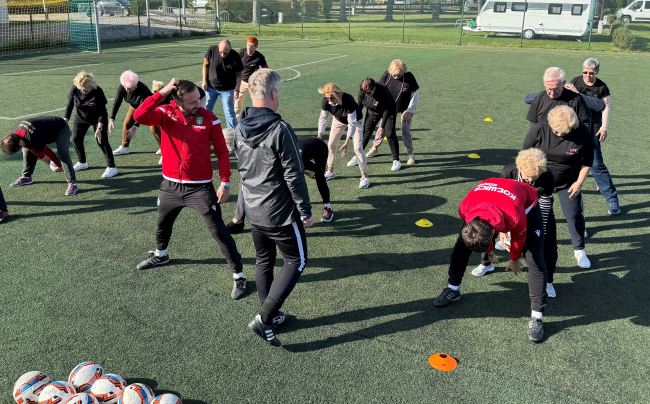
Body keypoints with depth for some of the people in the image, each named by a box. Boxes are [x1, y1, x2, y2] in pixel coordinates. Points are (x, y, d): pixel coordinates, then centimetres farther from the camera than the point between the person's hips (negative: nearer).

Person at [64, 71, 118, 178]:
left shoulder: (97, 92, -29)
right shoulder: (75, 89, -19)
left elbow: (102, 111, -25)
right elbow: (70, 104, -5)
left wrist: (99, 127, -31)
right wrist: (66, 119, -7)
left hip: (98, 118, -5)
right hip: (81, 117, 5)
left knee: (101, 140, -15)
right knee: (75, 139, 5)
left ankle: (111, 167, -11)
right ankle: (82, 163, 27)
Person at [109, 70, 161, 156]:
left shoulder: (142, 89, -40)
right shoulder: (122, 86, -25)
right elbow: (117, 101, -20)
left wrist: (135, 126, -42)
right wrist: (112, 119, -27)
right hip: (134, 106, 6)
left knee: (153, 127, -19)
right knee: (126, 124, 0)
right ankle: (124, 147, 14)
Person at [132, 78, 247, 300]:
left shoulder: (209, 118, -10)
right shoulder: (166, 114, -7)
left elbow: (222, 152, -5)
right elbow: (139, 116, -25)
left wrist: (225, 183, -10)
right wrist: (162, 92, -25)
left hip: (200, 188, -3)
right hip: (170, 186, 4)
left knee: (220, 233, -4)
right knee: (162, 224, 27)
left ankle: (239, 276, 9)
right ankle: (160, 255, 58)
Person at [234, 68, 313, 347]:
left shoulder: (240, 130, 1)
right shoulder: (280, 129, -21)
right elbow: (294, 176, -19)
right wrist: (305, 211, -9)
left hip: (254, 211, 7)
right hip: (281, 213, -7)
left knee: (263, 262, 20)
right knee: (296, 261, 8)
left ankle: (271, 315, 33)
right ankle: (264, 318, 1)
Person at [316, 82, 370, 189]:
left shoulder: (348, 100, -41)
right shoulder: (325, 102, -29)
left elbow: (352, 123, -37)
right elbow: (322, 119, -17)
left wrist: (347, 142, -41)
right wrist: (319, 138, -23)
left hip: (355, 120, -5)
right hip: (338, 119, 5)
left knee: (357, 147, -13)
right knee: (331, 145, 5)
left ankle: (365, 176, -4)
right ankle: (330, 171, 24)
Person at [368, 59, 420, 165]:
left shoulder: (409, 77, -23)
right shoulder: (386, 75, -18)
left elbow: (416, 94, -16)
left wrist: (410, 111, -18)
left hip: (405, 108, -3)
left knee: (405, 131, -7)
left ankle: (411, 154, 7)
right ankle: (375, 147, 31)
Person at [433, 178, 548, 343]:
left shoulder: (515, 217, -45)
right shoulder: (465, 207, -36)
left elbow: (519, 238, -18)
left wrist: (514, 260, 2)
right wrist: (489, 251, 8)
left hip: (526, 205, -3)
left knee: (535, 261, -17)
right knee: (461, 246, -5)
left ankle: (537, 316, -8)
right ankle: (453, 289, 14)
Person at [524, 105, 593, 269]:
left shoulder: (582, 133, -20)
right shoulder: (539, 129, -21)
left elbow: (587, 160, -4)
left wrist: (579, 182, -7)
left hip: (568, 183, 0)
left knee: (574, 215, 4)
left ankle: (579, 251, 21)